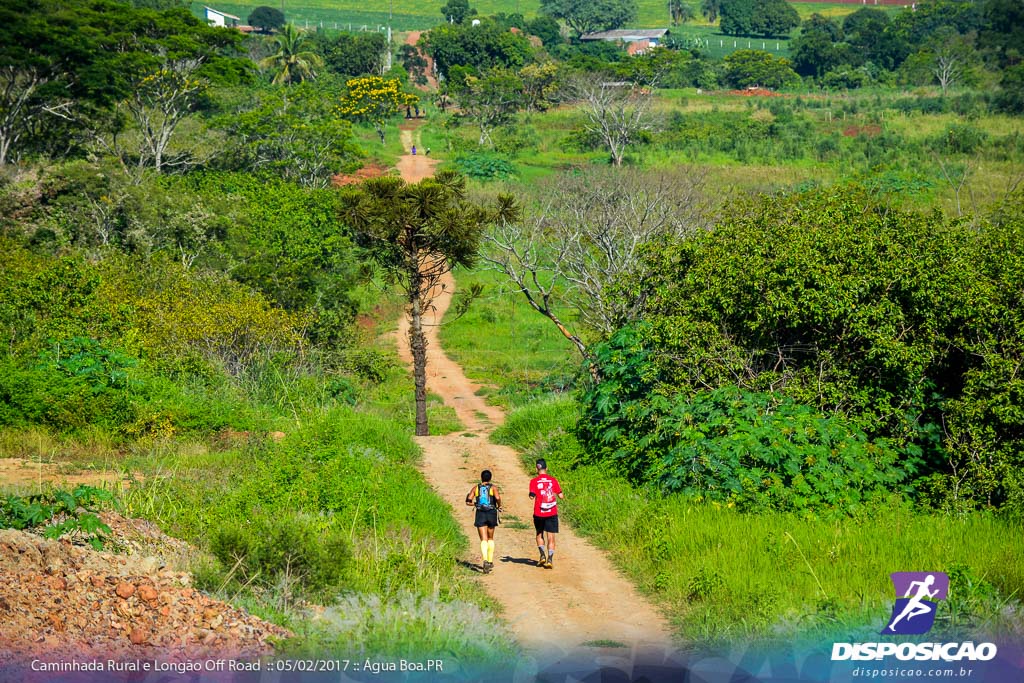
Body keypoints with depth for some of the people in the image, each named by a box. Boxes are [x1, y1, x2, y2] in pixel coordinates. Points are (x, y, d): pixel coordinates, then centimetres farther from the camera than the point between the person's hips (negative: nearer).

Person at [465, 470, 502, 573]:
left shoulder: (476, 488, 8)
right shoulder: (493, 487, 2)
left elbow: (468, 501, 0)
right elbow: (497, 498, -17)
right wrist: (499, 506, 2)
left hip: (480, 514, 0)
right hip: (491, 513, 0)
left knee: (484, 540, -5)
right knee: (491, 538, 20)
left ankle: (485, 560, -29)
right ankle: (490, 561, 23)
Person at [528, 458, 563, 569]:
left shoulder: (534, 481, -4)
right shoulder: (553, 480, 1)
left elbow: (532, 496, -14)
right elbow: (560, 495, 0)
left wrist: (531, 495, 8)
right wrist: (563, 497, 22)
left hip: (539, 513, 0)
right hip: (552, 513, 1)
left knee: (539, 534, 18)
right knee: (551, 537, 4)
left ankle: (542, 555, 3)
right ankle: (550, 559, -6)